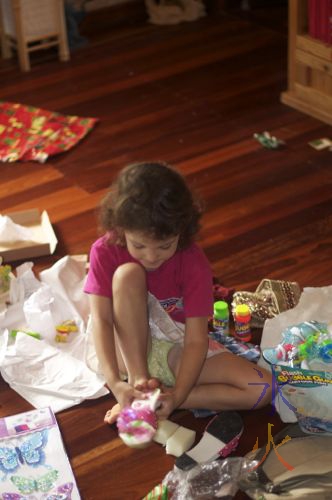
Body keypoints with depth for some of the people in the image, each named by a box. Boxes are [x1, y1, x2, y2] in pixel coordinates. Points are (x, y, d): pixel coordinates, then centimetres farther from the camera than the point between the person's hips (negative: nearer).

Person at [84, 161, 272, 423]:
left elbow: (196, 339, -22)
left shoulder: (194, 263, -19)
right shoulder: (105, 252, -18)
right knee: (127, 274, -29)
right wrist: (115, 382, -40)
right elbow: (101, 319, -25)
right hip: (130, 350, -1)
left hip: (177, 351, 1)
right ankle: (139, 381, -26)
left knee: (262, 388, -21)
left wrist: (177, 396, -37)